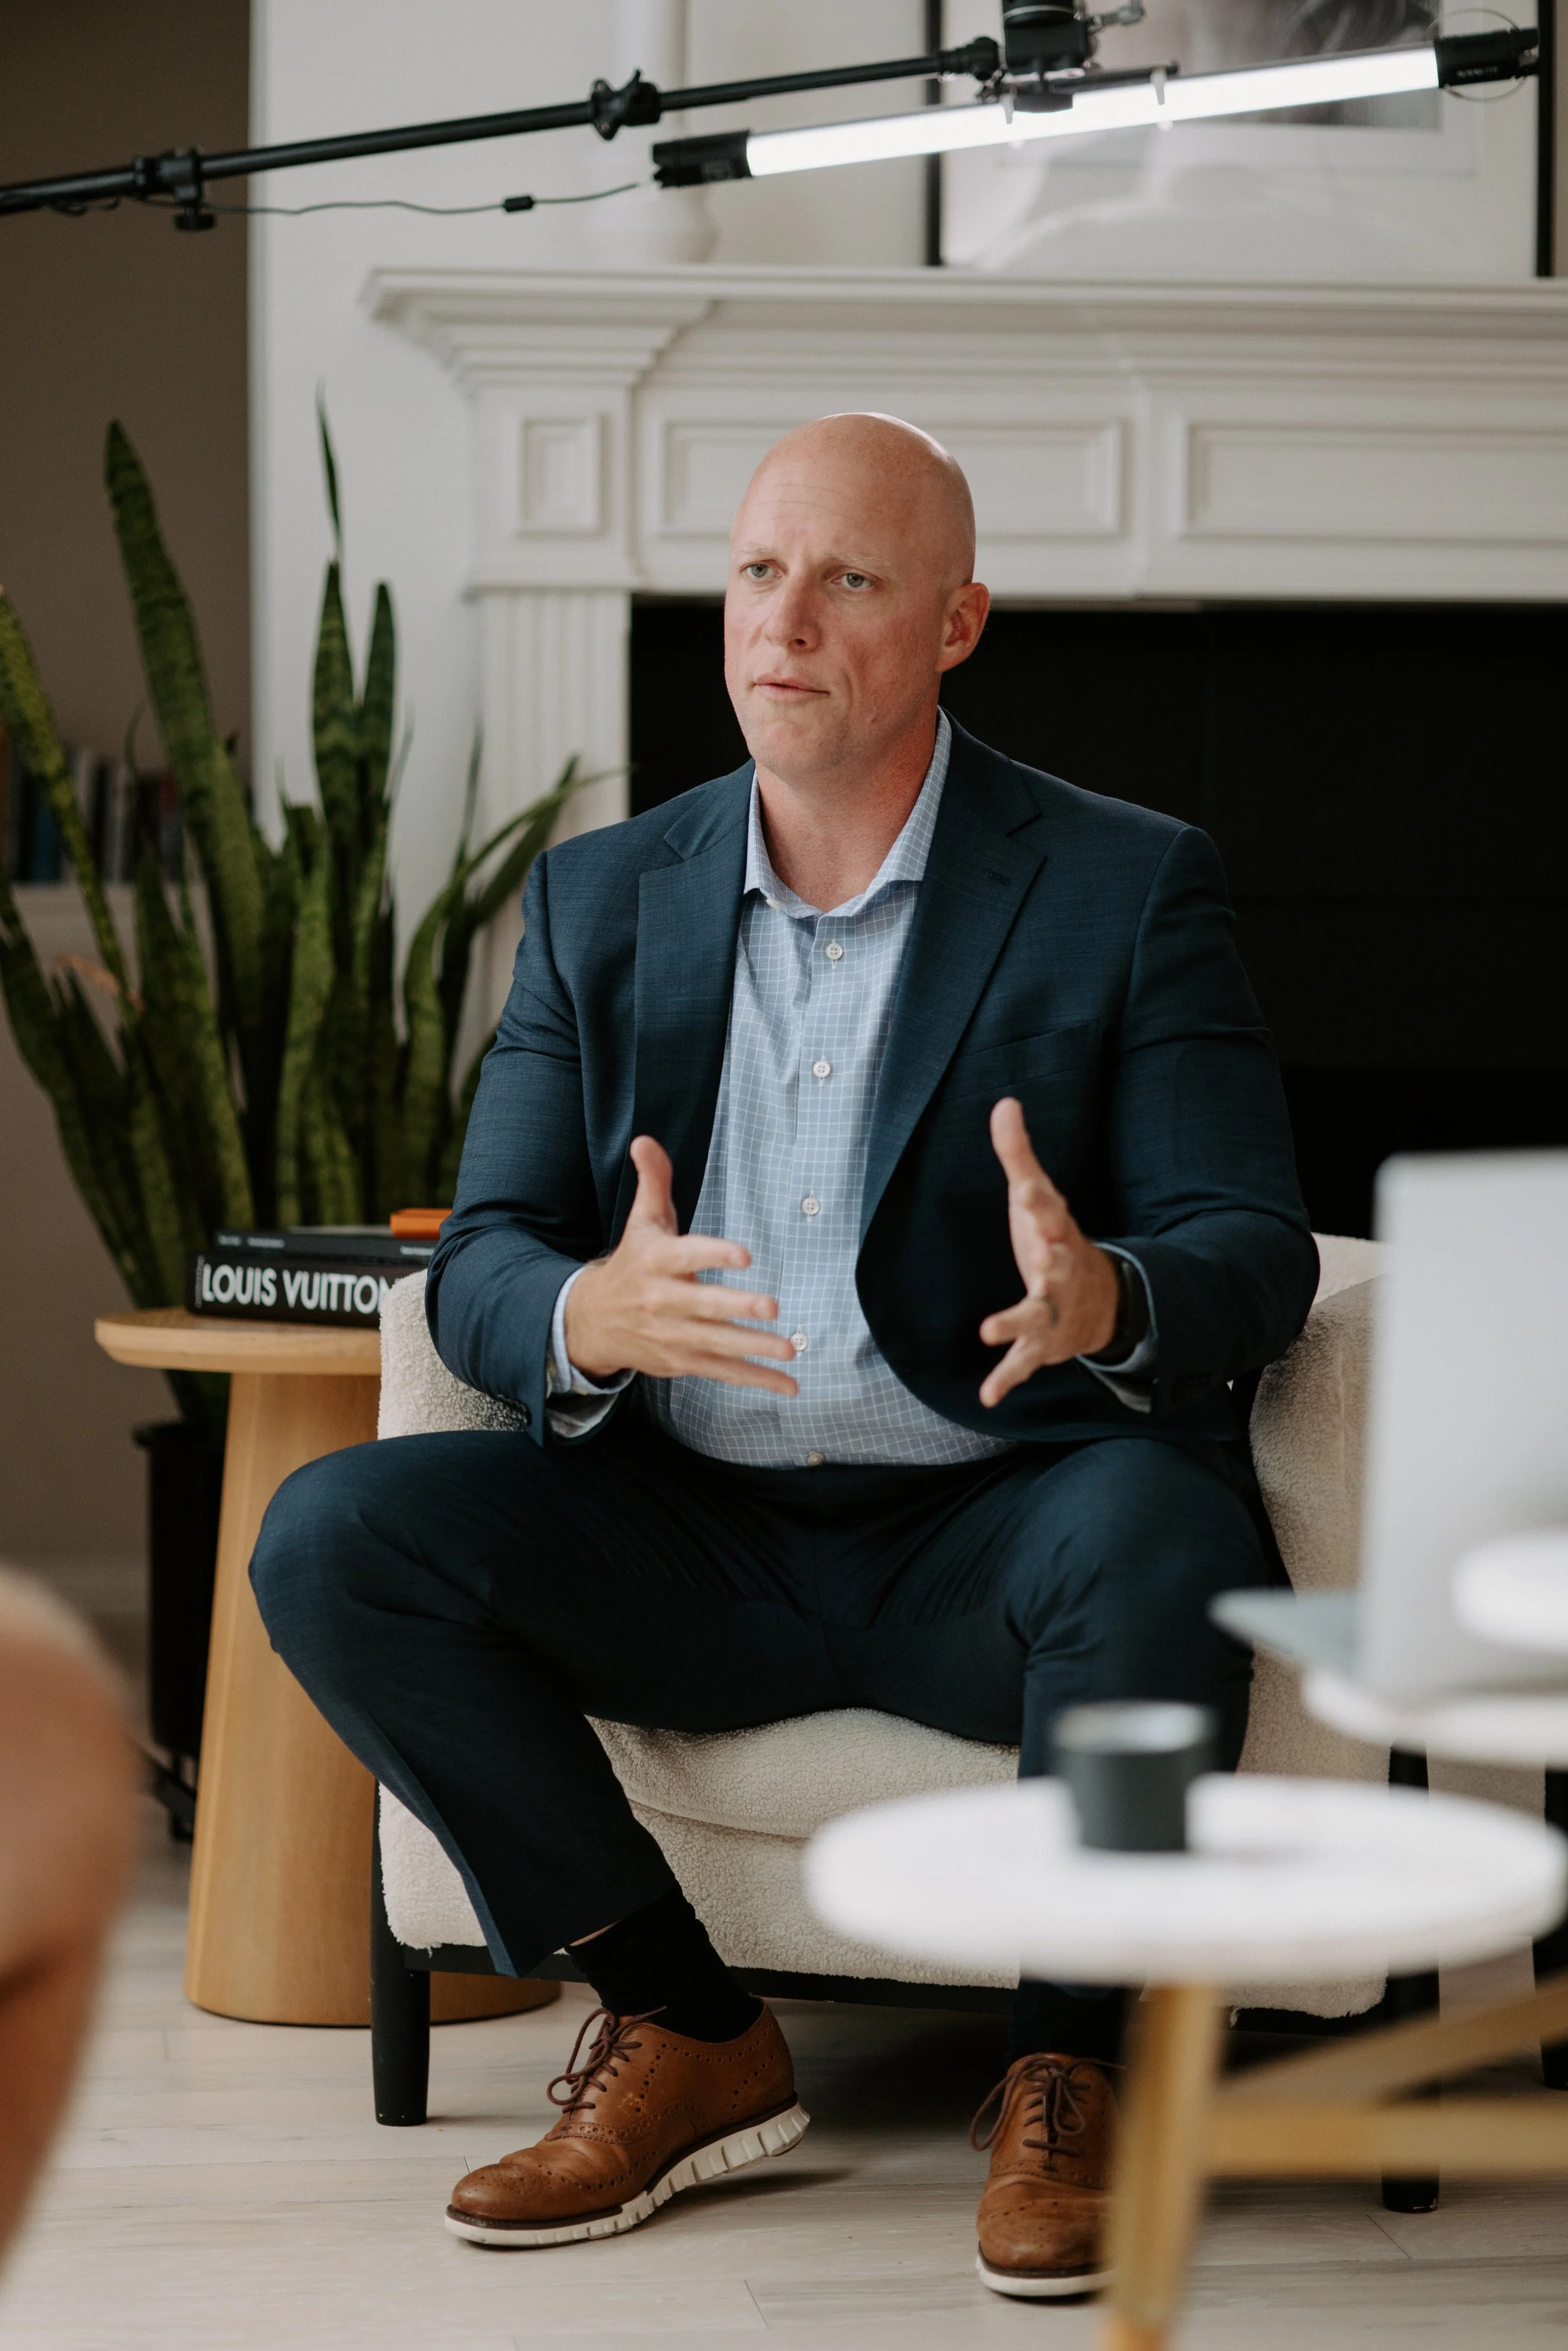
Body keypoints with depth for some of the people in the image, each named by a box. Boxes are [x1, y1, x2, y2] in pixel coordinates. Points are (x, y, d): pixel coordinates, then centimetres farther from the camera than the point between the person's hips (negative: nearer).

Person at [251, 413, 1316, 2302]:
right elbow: (479, 1264, 2)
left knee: (1156, 1529, -36)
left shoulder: (1129, 887, 0)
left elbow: (1256, 1253, -7)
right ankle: (687, 2035, -7)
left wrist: (1109, 1300, -33)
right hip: (694, 1541, 4)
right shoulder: (600, 902, 9)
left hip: (991, 1533, -3)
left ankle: (1069, 2074, -13)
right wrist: (585, 1319, -24)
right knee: (333, 1536, -18)